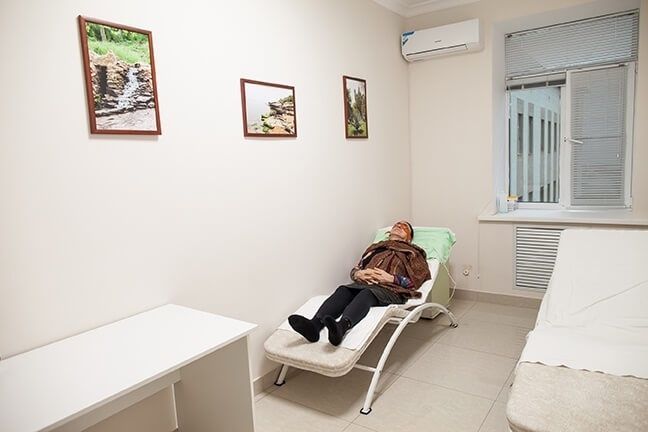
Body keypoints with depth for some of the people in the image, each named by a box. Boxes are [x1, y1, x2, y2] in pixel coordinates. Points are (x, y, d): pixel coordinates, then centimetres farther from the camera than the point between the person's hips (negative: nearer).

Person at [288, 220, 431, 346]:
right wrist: (359, 273, 1)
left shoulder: (413, 252, 25)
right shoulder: (375, 247, 34)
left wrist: (391, 278, -7)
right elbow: (354, 270, 26)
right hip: (363, 284, 4)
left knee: (366, 294, -38)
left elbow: (417, 280, 8)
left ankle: (340, 328, -65)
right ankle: (314, 325, -54)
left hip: (390, 289, -3)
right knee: (343, 290, -31)